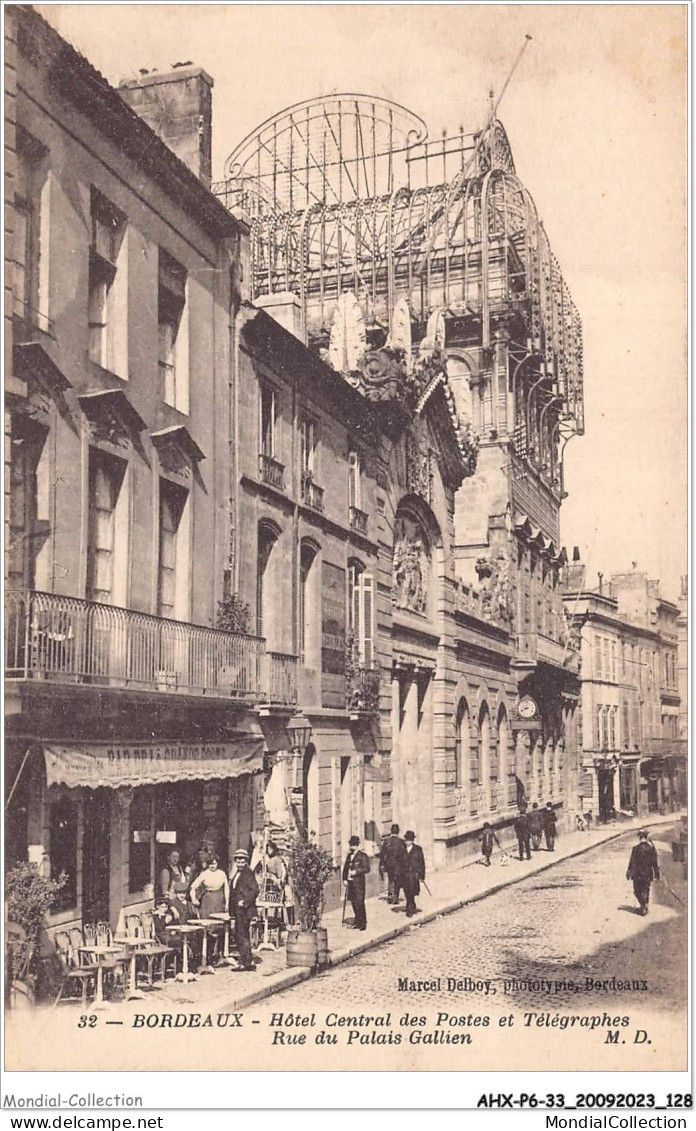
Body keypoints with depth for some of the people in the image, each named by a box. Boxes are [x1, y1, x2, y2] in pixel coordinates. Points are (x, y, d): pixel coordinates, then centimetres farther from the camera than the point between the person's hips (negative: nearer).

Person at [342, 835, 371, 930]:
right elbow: (345, 868, 18)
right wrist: (344, 879, 7)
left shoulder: (362, 856, -4)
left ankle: (363, 924, 1)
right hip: (350, 882, 6)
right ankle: (357, 922, 19)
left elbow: (367, 868, -10)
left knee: (359, 903, -7)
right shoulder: (349, 856, 16)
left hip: (359, 883, -6)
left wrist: (356, 871, -19)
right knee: (353, 903, 9)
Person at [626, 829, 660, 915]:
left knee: (637, 891, 9)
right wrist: (657, 873, 9)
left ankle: (643, 905, -7)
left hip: (637, 873, -2)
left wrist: (629, 873, 2)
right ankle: (645, 908, 14)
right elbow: (655, 862, 1)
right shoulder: (651, 847, -3)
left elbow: (632, 862, -7)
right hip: (648, 873, 2)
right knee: (646, 890, 13)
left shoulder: (636, 848, -10)